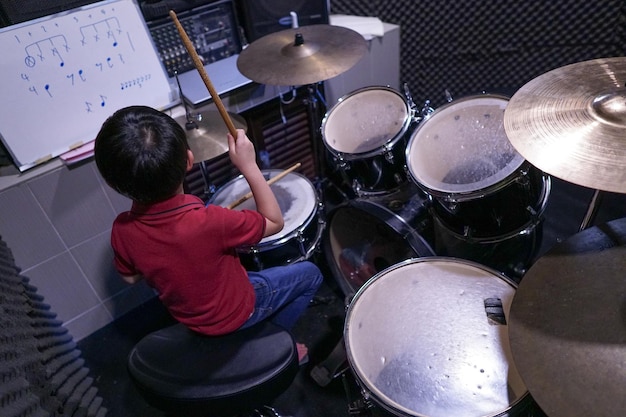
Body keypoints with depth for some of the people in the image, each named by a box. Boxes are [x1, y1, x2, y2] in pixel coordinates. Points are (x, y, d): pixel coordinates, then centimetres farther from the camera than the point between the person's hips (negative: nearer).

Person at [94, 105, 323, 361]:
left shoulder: (122, 230, -24)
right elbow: (275, 222, -24)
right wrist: (249, 165, -25)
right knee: (310, 274, 12)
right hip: (236, 311, -5)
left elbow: (130, 277, -3)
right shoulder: (208, 222, -42)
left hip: (187, 315, 6)